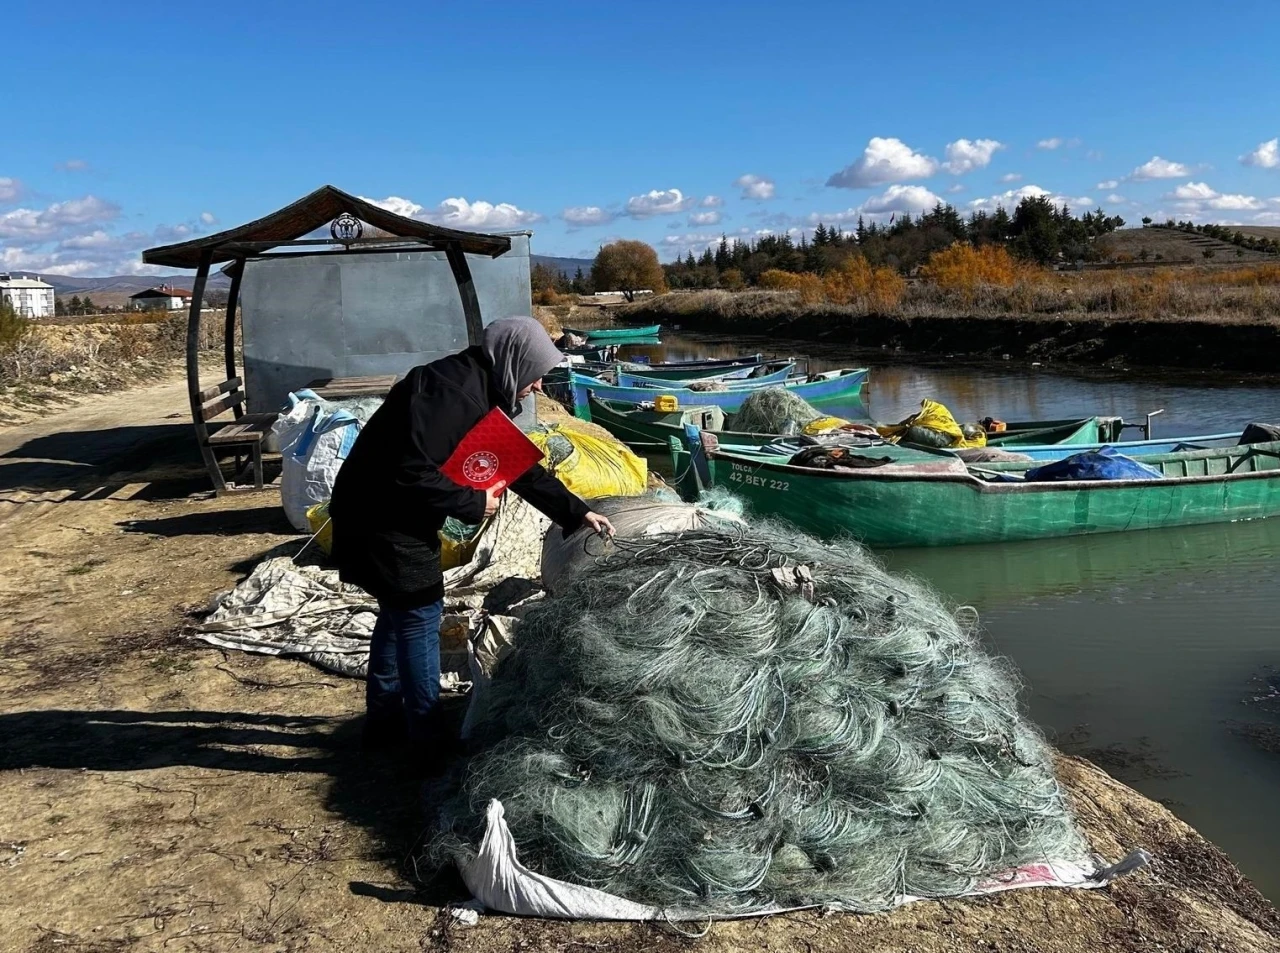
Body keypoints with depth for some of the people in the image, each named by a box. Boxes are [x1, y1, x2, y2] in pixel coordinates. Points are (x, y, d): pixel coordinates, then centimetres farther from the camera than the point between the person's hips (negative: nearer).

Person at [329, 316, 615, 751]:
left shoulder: (481, 393, 7)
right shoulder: (449, 391, -25)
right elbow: (412, 474, -32)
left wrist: (577, 512, 14)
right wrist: (472, 503, -21)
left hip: (397, 517, 10)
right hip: (381, 519, -10)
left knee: (398, 614, 19)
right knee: (419, 617, -2)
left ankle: (384, 722, 34)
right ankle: (426, 739, 10)